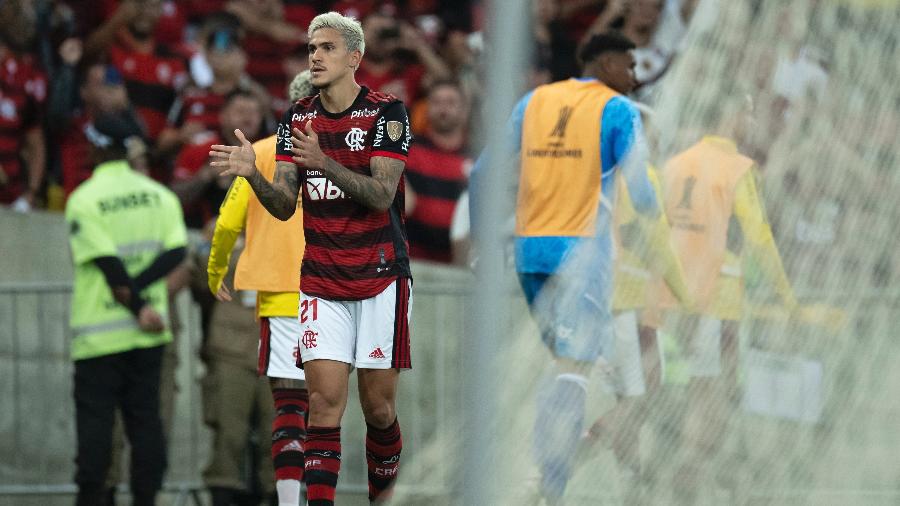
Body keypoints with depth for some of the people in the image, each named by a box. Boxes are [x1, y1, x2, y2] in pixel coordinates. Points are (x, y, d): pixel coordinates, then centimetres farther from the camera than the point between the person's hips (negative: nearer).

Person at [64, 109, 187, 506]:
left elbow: (108, 263, -14)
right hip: (148, 337, 4)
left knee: (94, 418, -1)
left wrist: (138, 307, -9)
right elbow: (175, 251, -6)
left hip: (98, 333, -4)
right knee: (145, 418, 6)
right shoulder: (159, 195, 6)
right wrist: (137, 291, -12)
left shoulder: (84, 199, -8)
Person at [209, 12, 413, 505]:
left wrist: (324, 163, -31)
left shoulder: (386, 112, -7)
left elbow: (381, 194, -18)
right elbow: (284, 206, 3)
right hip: (321, 284, 3)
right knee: (324, 401, -8)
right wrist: (252, 173, -17)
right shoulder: (297, 118, 6)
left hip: (381, 279, -3)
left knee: (378, 406, 1)